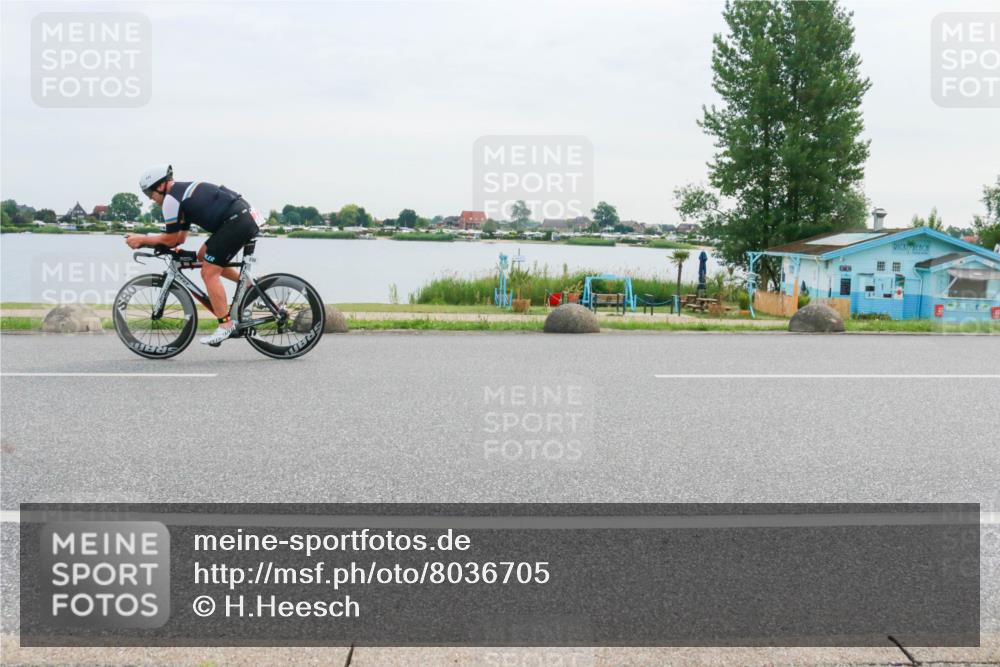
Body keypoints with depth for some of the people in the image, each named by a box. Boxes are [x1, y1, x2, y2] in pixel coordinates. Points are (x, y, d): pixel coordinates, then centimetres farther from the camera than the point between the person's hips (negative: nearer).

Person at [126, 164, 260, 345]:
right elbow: (180, 238, 26)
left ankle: (225, 326, -7)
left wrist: (142, 239, 11)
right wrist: (148, 240, 20)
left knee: (209, 273, -6)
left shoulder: (171, 199, -5)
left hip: (236, 222, -10)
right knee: (204, 256, 21)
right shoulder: (184, 190, 25)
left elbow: (171, 239, 0)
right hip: (247, 217, 10)